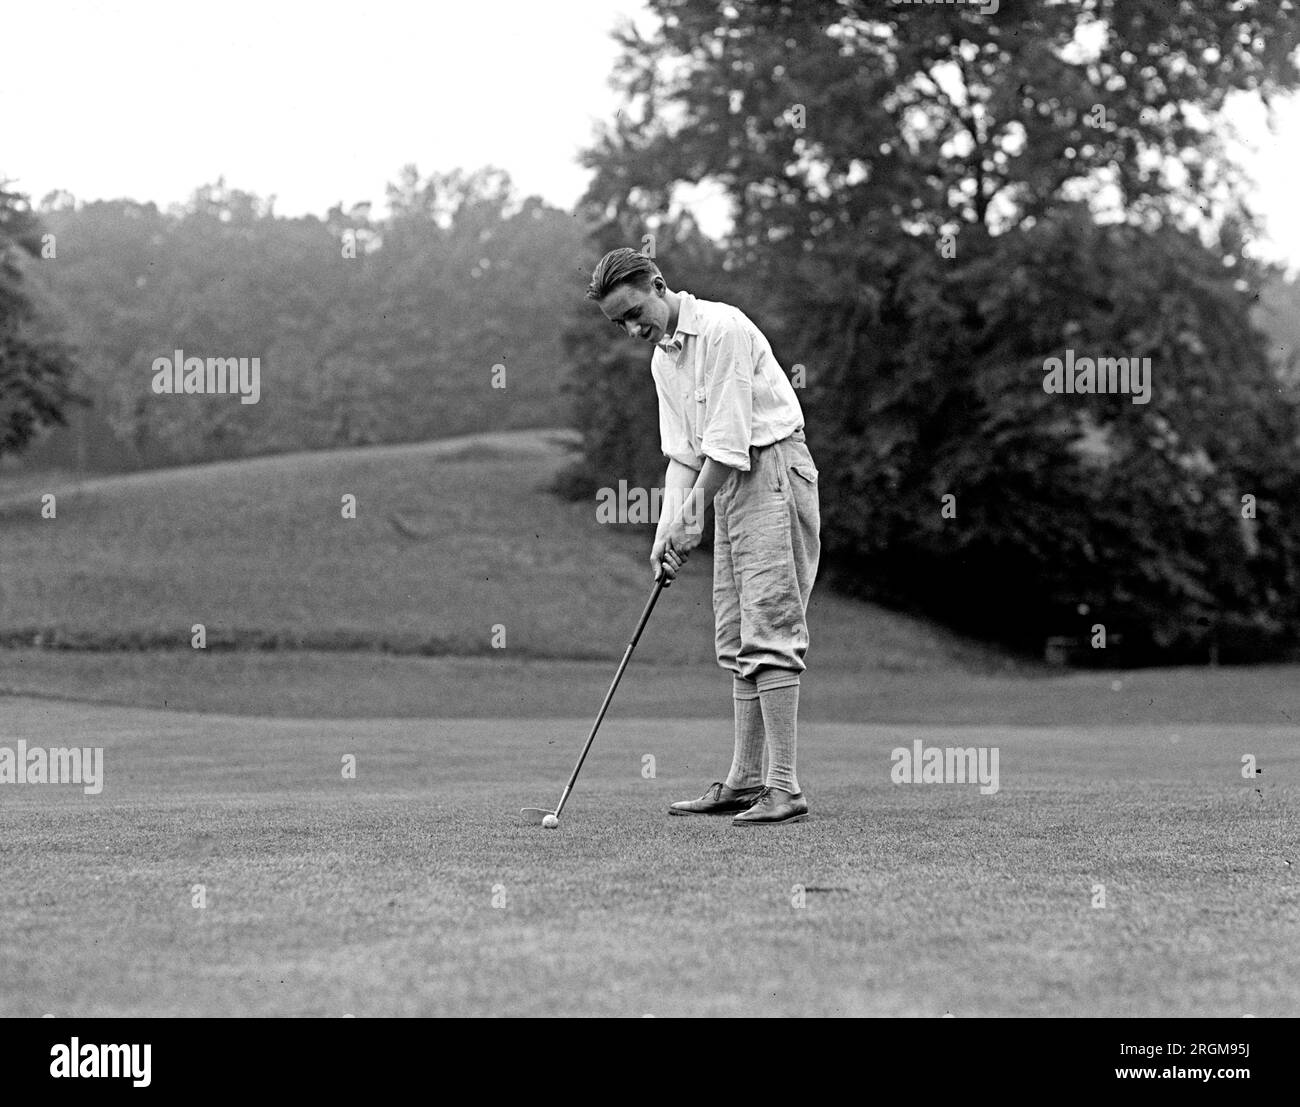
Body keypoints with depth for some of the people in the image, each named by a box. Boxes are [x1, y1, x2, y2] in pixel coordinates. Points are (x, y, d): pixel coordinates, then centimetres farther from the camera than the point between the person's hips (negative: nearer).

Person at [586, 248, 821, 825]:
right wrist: (668, 527, -3)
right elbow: (682, 452, 11)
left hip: (773, 470, -9)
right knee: (735, 639, 8)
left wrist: (690, 517, -13)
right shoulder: (662, 359, 13)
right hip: (728, 485, 9)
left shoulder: (723, 328, -16)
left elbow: (728, 442, -18)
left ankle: (784, 788, -17)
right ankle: (745, 781, 12)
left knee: (769, 630, -14)